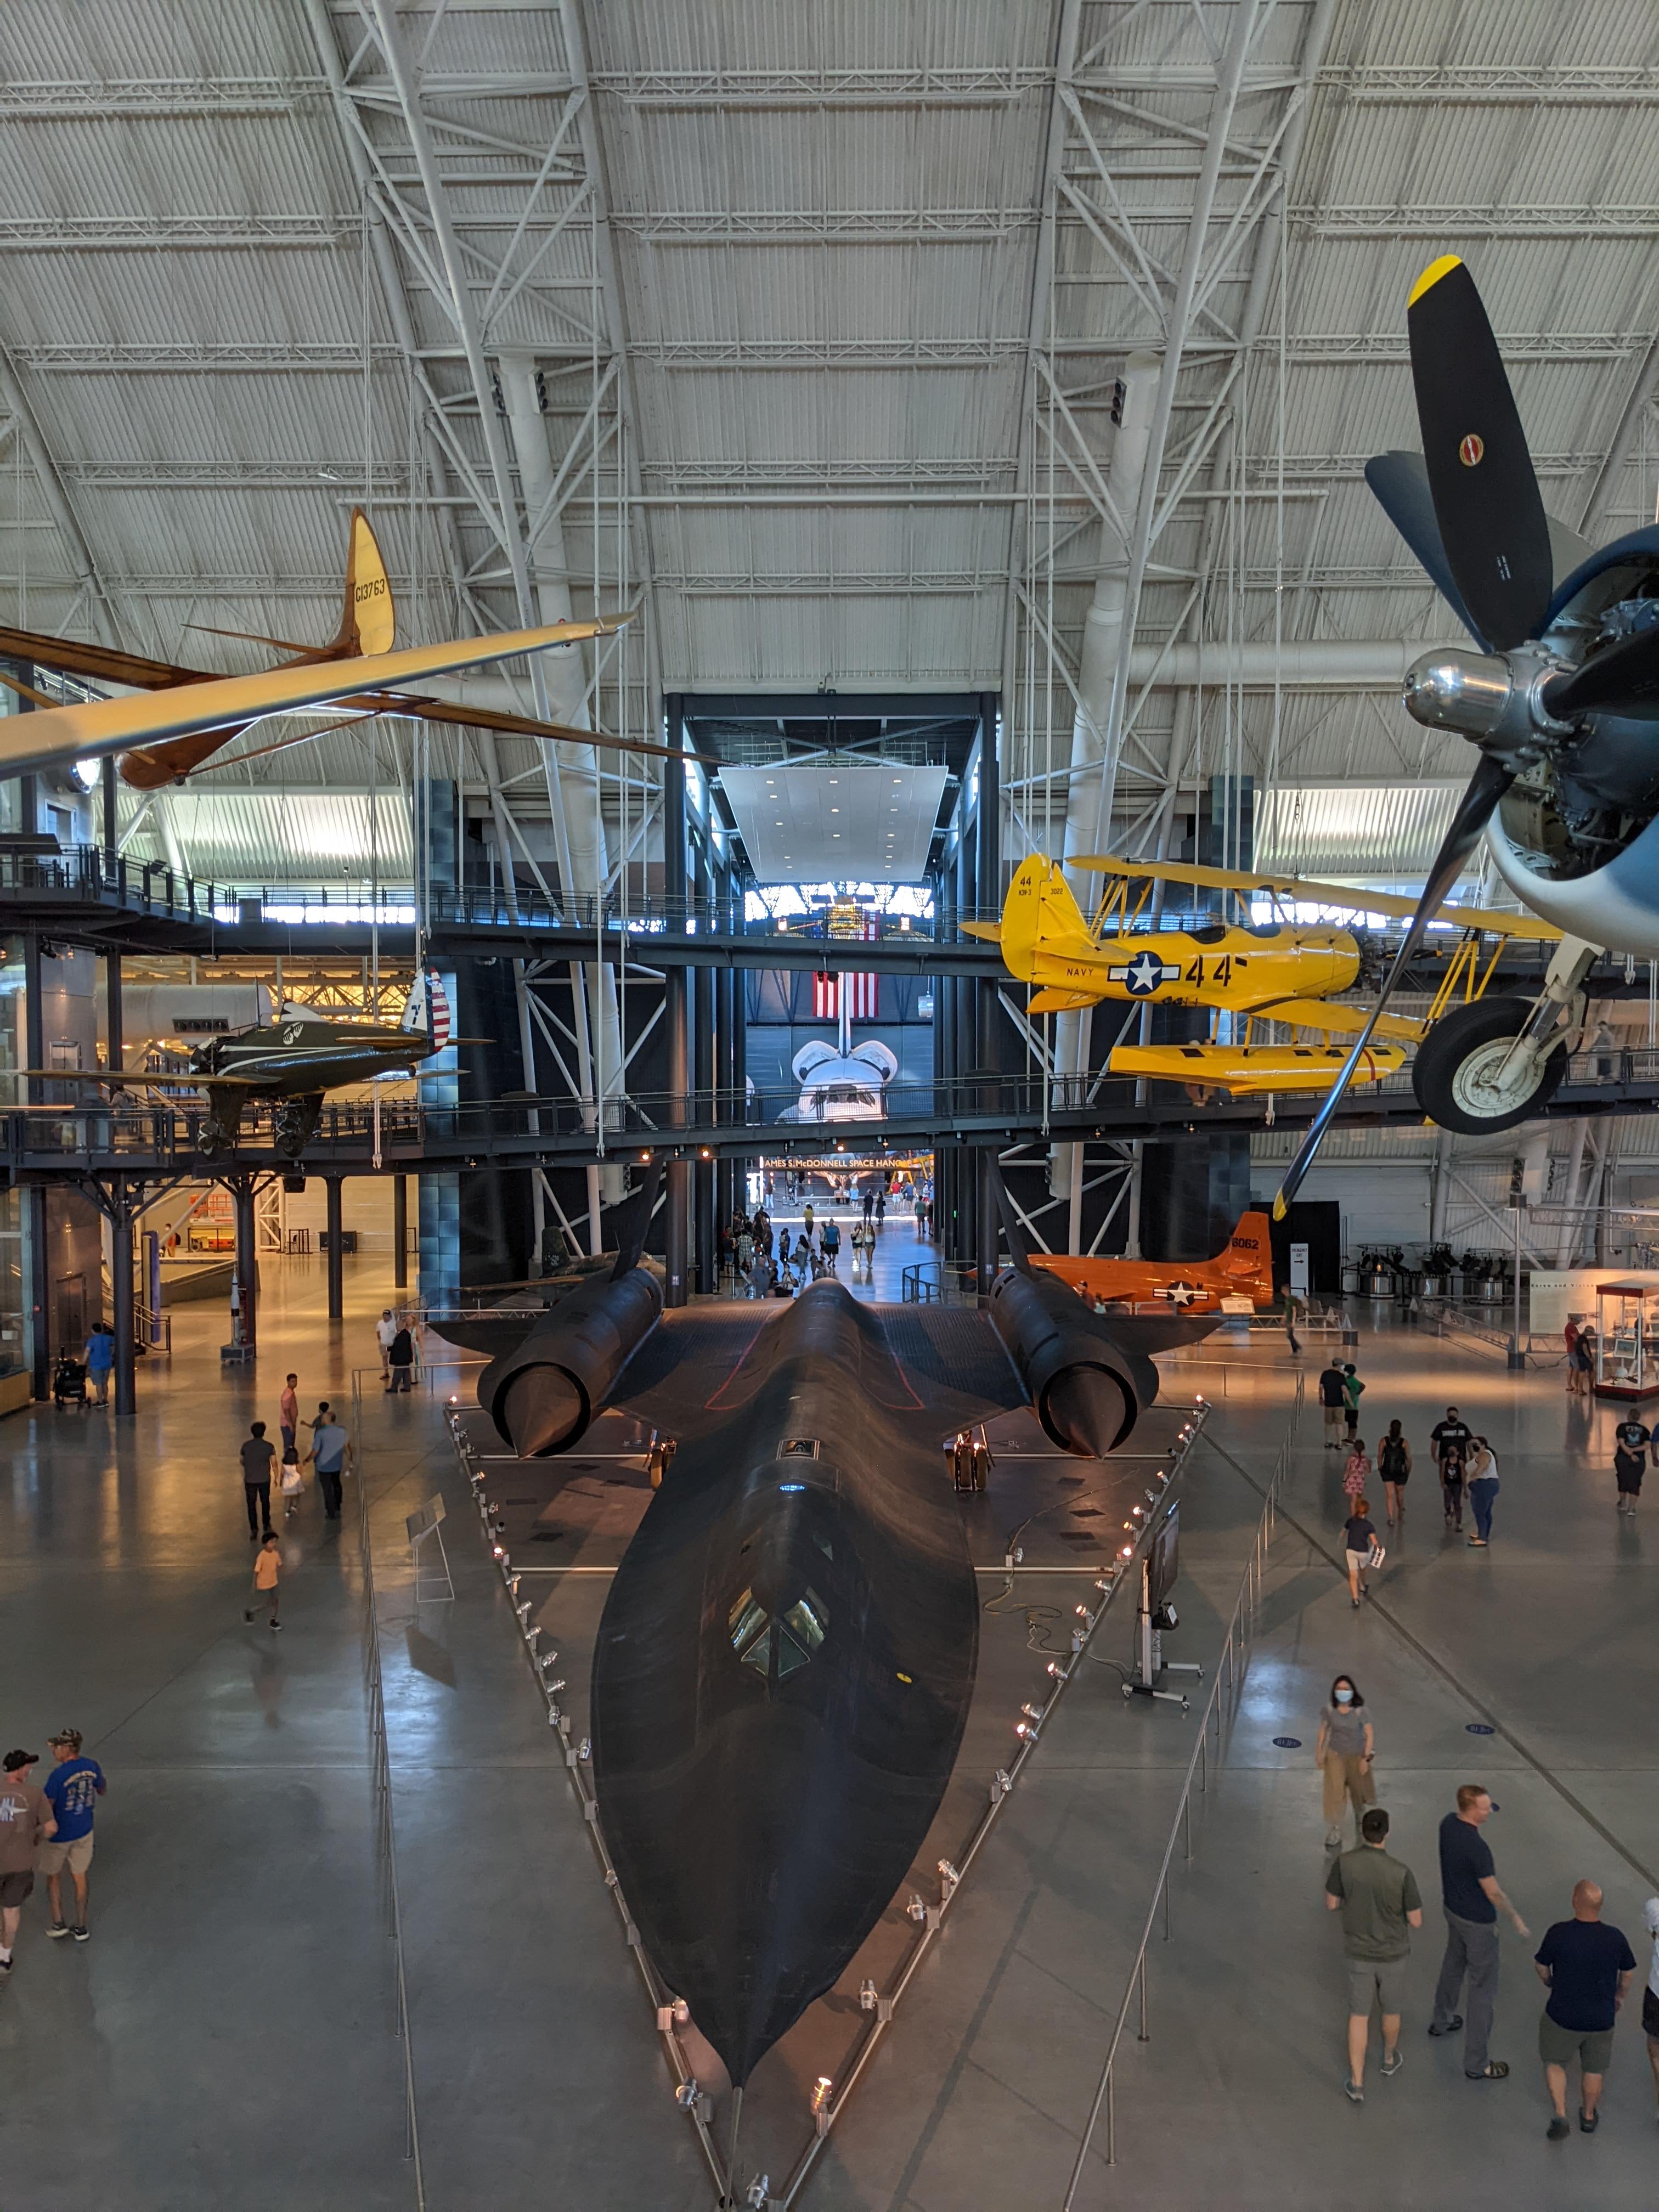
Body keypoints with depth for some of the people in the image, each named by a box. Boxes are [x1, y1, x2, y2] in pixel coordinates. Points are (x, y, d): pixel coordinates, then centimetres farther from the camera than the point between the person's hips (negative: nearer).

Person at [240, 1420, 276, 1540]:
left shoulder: (246, 1446, -9)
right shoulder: (269, 1447, -12)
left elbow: (243, 1461, 4)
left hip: (250, 1480, 0)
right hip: (265, 1480, 0)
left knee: (252, 1505, 9)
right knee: (265, 1502, 20)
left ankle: (254, 1530, 6)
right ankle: (267, 1525, 33)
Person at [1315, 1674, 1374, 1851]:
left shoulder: (1360, 1711, -21)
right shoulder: (1329, 1710, -14)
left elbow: (1370, 1735, -14)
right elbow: (1324, 1730, -1)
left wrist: (1366, 1758, -16)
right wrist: (1319, 1752, 0)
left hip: (1356, 1756, 0)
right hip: (1335, 1755, 0)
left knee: (1358, 1788, 20)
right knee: (1334, 1791, -7)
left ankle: (1360, 1811, 55)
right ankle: (1334, 1831, 0)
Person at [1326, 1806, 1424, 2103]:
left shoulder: (1343, 1863, -21)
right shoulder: (1402, 1872, -27)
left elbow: (1332, 1905, -7)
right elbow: (1416, 1921, -16)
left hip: (1359, 1953, 1)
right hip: (1393, 1954, 0)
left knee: (1359, 2015, 17)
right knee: (1391, 2009, 26)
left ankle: (1357, 2084, 20)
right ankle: (1390, 2060, 50)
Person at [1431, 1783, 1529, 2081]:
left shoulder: (1448, 1824, -9)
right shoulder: (1477, 1847, -35)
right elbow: (1493, 1892, -21)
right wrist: (1515, 1917, -8)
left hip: (1452, 1908, 8)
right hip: (1477, 1922, -8)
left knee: (1453, 1963, 30)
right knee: (1483, 1989, 5)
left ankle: (1442, 2021, 51)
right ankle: (1477, 2063, 15)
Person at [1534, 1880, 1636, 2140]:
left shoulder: (1558, 1933, -24)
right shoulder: (1615, 1938, -17)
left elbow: (1541, 1965, -8)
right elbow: (1628, 1972, 3)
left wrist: (1548, 1982, 16)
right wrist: (1620, 1995, 24)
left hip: (1563, 2016, -2)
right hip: (1601, 2019, 2)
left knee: (1555, 2063, 23)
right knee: (1594, 2070, 26)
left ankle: (1560, 2117, 14)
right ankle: (1588, 2117, 43)